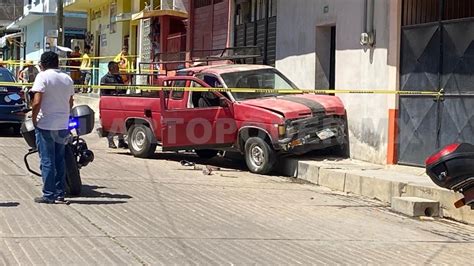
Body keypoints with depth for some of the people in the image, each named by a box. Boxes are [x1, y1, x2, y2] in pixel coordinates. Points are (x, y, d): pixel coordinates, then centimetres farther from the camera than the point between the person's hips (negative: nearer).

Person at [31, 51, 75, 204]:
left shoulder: (43, 76, -10)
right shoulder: (67, 79, 9)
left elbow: (37, 102, -19)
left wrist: (34, 119, -7)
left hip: (45, 124, -5)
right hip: (63, 126, 5)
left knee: (47, 161, 0)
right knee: (60, 161, 12)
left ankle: (49, 195, 1)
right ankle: (60, 194, 15)